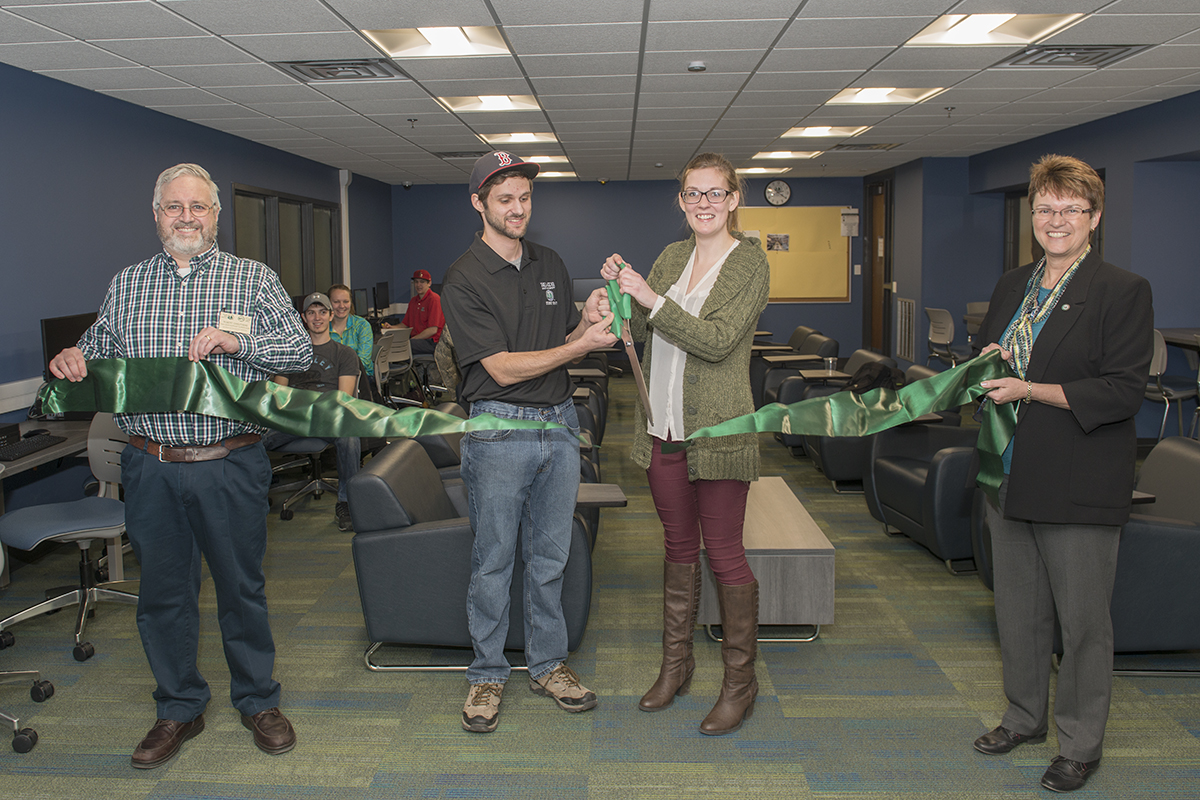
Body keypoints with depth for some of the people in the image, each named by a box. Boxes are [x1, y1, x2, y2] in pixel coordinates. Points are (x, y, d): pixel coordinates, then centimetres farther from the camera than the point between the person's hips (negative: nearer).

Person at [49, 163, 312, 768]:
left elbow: (299, 350, -6)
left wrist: (238, 340, -21)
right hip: (150, 468, 3)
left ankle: (257, 699, 27)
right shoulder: (125, 286, 12)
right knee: (162, 592, 11)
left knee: (241, 587, 8)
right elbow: (99, 355, 16)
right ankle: (179, 708, 29)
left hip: (230, 467, -2)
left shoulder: (253, 279, 3)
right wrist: (72, 359, -6)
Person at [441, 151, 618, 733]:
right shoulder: (464, 279, -9)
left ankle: (548, 664, 27)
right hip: (499, 428, -5)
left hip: (559, 424, 5)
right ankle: (487, 674, 20)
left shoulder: (551, 265, 10)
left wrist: (586, 320, -8)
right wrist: (582, 343, -19)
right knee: (494, 561, 5)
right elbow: (503, 368, -15)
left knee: (550, 556, 13)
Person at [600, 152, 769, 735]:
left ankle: (740, 680, 16)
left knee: (723, 553, 1)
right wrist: (620, 289, -6)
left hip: (717, 430, -6)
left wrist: (653, 299, -22)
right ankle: (676, 662, 30)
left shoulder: (750, 263, -6)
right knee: (679, 545, 16)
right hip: (663, 426, 6)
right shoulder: (672, 256, 12)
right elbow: (637, 330, 12)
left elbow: (719, 340, -18)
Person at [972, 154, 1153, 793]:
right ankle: (1024, 717, 36)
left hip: (1079, 487, -6)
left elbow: (1124, 391, -16)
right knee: (1017, 610, 17)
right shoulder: (1012, 285, 12)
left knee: (1082, 620, 5)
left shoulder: (1123, 291, -9)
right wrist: (988, 362, -2)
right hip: (1011, 478, 7)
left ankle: (1081, 746, 22)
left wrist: (1030, 390, -21)